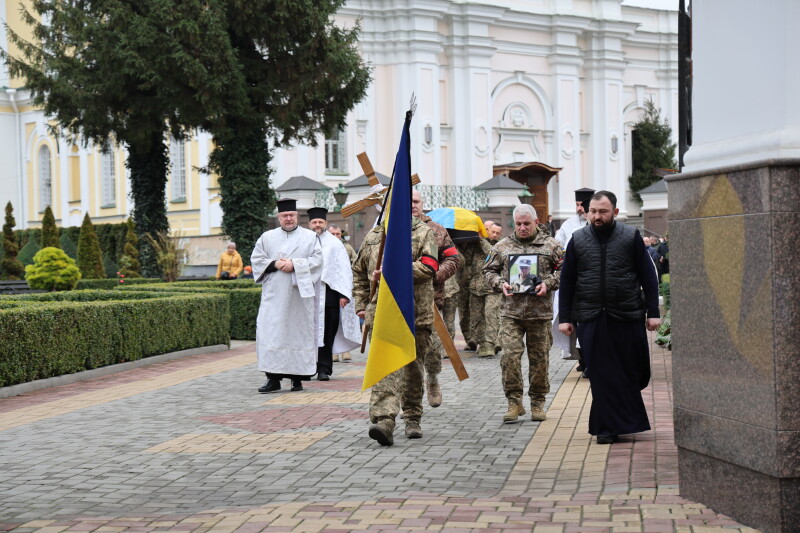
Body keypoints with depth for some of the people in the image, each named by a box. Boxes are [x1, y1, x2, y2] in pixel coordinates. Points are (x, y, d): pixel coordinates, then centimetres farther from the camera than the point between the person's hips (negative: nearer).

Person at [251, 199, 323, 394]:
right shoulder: (267, 237, 13)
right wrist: (275, 264, -9)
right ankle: (273, 378, -6)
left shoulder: (310, 237, 9)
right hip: (274, 296, 1)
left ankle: (297, 377, 6)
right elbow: (256, 259, 8)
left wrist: (295, 264, -12)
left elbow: (317, 260, -1)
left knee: (300, 332, 0)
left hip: (300, 293, -1)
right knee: (271, 333, -7)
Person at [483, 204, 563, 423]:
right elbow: (489, 270, 16)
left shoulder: (550, 245, 6)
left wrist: (548, 283, -10)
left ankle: (538, 402, 19)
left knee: (539, 358, 6)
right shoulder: (502, 247, 10)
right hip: (511, 311, 1)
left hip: (540, 312, 0)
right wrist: (500, 283, -3)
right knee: (510, 355, -10)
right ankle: (514, 401, -1)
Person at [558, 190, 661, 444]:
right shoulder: (578, 240, 6)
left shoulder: (631, 237, 2)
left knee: (631, 371, 4)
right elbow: (567, 281, 8)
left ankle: (623, 421, 23)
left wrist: (653, 313, -2)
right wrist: (564, 318, 4)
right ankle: (607, 428, 10)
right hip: (591, 319, 1)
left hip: (628, 318, -1)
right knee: (602, 375, 2)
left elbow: (648, 277, 3)